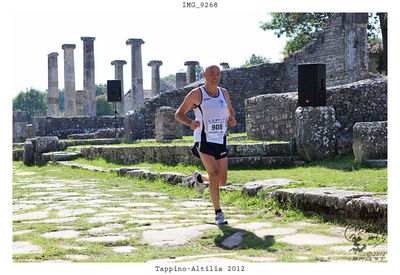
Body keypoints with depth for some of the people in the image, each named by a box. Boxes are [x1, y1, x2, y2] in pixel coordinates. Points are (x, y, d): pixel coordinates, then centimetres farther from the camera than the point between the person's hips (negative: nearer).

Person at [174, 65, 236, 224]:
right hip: (204, 141, -5)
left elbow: (230, 110, 26)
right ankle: (218, 213, -8)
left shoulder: (224, 93, 9)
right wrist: (190, 123, -21)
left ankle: (199, 177, 39)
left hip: (221, 141, 5)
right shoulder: (196, 94, -5)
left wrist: (231, 119, 2)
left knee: (222, 182, 8)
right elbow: (178, 114, -1)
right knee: (214, 175, -19)